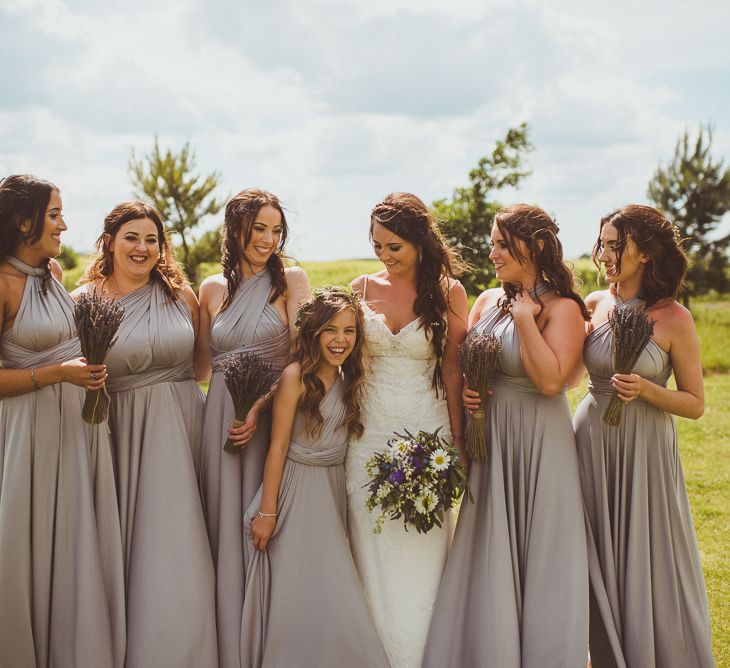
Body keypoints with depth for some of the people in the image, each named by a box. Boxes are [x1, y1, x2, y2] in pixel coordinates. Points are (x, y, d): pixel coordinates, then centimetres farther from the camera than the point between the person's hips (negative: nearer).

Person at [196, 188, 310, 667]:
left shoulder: (292, 281, 0)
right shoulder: (213, 290, 10)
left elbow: (301, 355, -8)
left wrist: (259, 406, -16)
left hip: (273, 414, -3)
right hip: (220, 415, 3)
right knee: (227, 528, 5)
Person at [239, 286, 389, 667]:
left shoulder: (351, 379, 6)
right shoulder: (297, 376, -13)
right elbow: (277, 447, -13)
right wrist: (266, 511, -13)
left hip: (333, 492, 6)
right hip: (295, 490, -5)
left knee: (333, 597, 9)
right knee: (297, 596, 0)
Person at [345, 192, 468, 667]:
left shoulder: (448, 291, -1)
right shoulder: (363, 288, 5)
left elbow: (453, 370, 0)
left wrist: (457, 440, -4)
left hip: (425, 432, -2)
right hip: (369, 432, 2)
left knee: (419, 558, 1)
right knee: (373, 558, 5)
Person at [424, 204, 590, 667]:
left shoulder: (562, 308, -10)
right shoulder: (488, 301, 8)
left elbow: (550, 380, -23)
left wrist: (525, 317, -17)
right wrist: (462, 390, -4)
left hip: (539, 447, -6)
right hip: (489, 442, 6)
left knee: (538, 559, 4)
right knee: (488, 561, 11)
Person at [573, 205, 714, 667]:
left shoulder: (674, 319, -9)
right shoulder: (594, 306, 2)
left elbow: (696, 404, -4)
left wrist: (646, 390, -20)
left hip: (645, 451, -4)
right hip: (592, 444, 4)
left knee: (651, 567, 3)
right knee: (602, 569, 11)